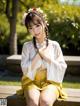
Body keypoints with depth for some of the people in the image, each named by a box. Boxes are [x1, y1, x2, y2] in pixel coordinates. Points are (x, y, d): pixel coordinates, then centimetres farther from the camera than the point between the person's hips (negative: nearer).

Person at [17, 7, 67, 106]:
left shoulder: (54, 45, 6)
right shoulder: (27, 46, 6)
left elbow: (62, 68, 2)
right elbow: (26, 70, -3)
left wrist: (48, 58, -10)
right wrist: (39, 54, -10)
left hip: (51, 82, 0)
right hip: (31, 81, 0)